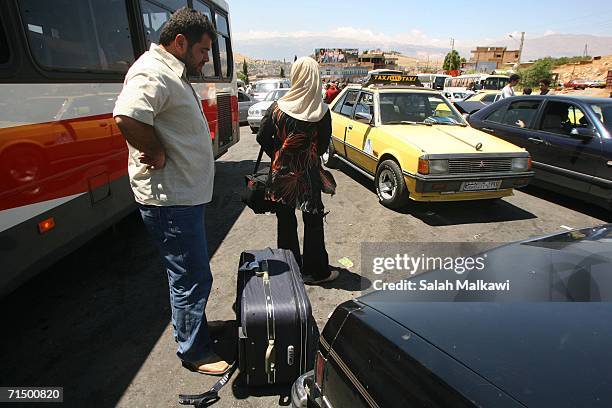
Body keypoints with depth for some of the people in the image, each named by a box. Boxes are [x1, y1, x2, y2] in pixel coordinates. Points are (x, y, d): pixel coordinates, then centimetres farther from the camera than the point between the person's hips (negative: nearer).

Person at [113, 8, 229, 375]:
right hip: (171, 199, -10)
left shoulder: (173, 73, 16)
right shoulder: (153, 73, -18)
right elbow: (128, 117, -36)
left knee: (190, 274, 23)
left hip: (186, 194, 10)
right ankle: (195, 351, 23)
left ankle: (193, 327, 43)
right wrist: (158, 154, -22)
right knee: (193, 278, 3)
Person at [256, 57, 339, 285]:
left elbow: (262, 138, -4)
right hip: (309, 173, -1)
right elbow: (323, 145, -1)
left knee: (286, 222, 15)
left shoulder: (278, 108, -8)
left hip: (282, 173, 1)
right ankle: (315, 271, 21)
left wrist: (278, 156, 11)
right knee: (313, 222, 12)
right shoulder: (322, 112, -10)